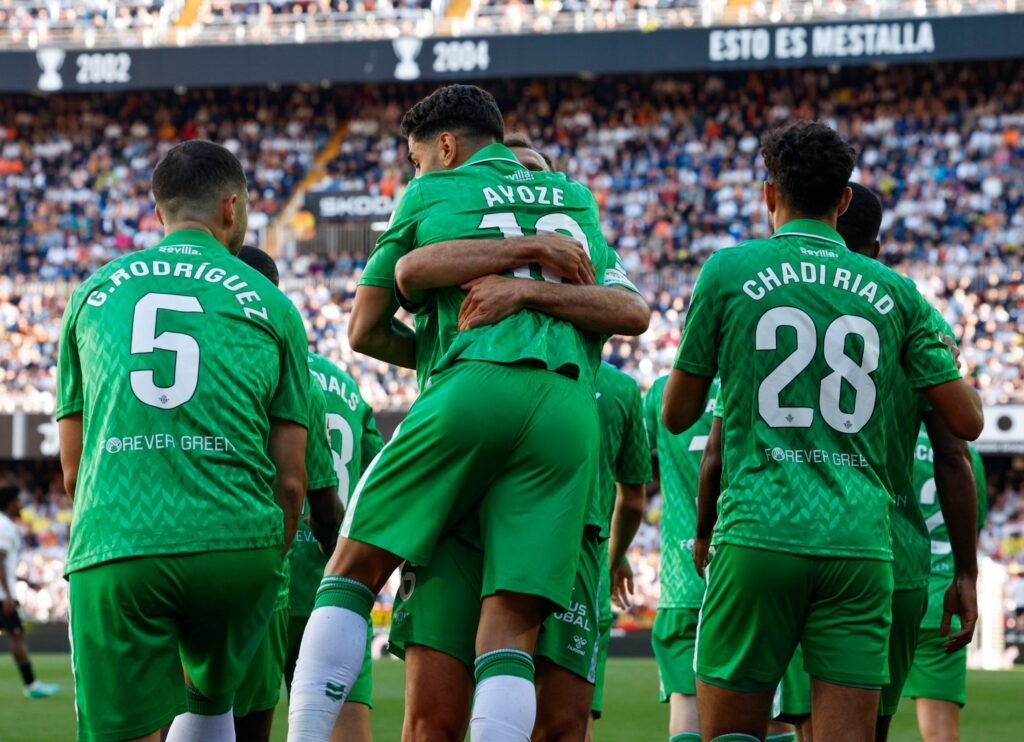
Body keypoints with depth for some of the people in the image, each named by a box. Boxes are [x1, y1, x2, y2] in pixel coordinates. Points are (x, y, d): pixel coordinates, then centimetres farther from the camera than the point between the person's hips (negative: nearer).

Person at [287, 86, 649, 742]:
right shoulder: (577, 198, 28)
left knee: (355, 569, 6)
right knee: (512, 622, -3)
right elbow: (634, 313, 13)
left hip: (472, 392, -3)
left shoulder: (429, 195, 19)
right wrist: (530, 286, 5)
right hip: (570, 411, 3)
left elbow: (364, 331, 21)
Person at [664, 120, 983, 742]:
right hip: (861, 541, 2)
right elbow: (968, 422, 11)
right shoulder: (893, 291, 9)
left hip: (758, 533, -2)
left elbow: (677, 415, 10)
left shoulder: (729, 271, 4)